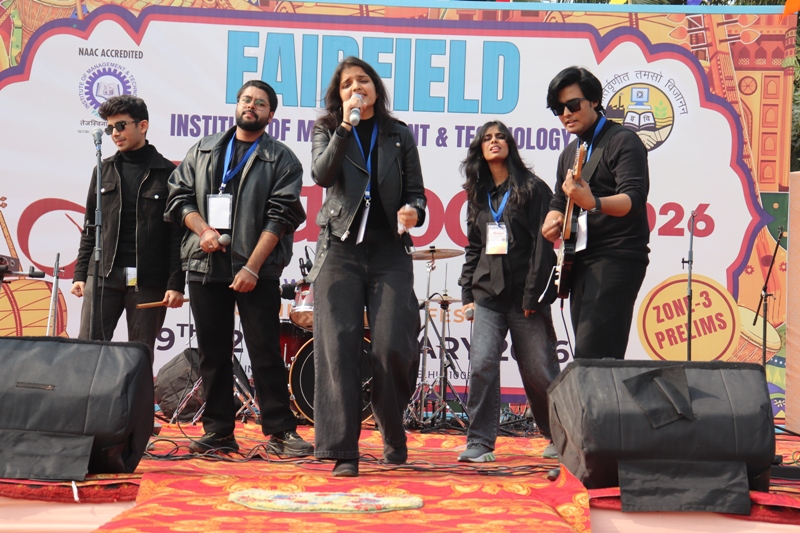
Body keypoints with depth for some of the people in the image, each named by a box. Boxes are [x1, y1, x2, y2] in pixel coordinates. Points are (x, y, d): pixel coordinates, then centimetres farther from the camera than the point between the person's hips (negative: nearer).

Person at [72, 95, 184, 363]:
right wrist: (80, 274, 9)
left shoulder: (167, 173, 1)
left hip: (149, 280, -3)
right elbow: (91, 228, 16)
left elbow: (177, 235, -3)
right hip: (103, 275, 3)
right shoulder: (104, 170, 13)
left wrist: (176, 284, -8)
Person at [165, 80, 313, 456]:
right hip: (205, 266, 4)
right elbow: (179, 195, 14)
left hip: (257, 271, -3)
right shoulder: (203, 151, 16)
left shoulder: (282, 160, 4)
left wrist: (253, 267, -13)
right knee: (212, 352, 7)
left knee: (266, 351, -4)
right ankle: (218, 433, 15)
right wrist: (203, 229, -6)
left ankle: (280, 432, 3)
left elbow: (280, 217, -4)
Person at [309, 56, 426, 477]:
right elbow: (322, 176, -7)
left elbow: (416, 191, 13)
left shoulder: (399, 135, 14)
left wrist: (413, 211, -9)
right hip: (340, 250, 0)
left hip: (389, 252, 0)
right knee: (338, 348, -6)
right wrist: (346, 125, -11)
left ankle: (394, 437, 17)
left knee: (393, 347, -8)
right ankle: (342, 451, -1)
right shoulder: (326, 130, 12)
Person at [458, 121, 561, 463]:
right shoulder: (478, 195, 17)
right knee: (481, 364, -9)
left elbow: (543, 245, -5)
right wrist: (467, 293, 9)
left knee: (539, 370, 1)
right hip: (487, 294, 4)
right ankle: (479, 442, -2)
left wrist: (534, 295, -12)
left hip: (524, 295, -4)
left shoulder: (533, 188, 1)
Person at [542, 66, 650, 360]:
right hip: (581, 261, 9)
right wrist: (553, 220, 1)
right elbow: (559, 202, 25)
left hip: (617, 258, -9)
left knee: (592, 356, -18)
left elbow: (633, 199, -19)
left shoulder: (622, 141, -7)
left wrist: (593, 203, -39)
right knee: (586, 353, 8)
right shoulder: (570, 153, 18)